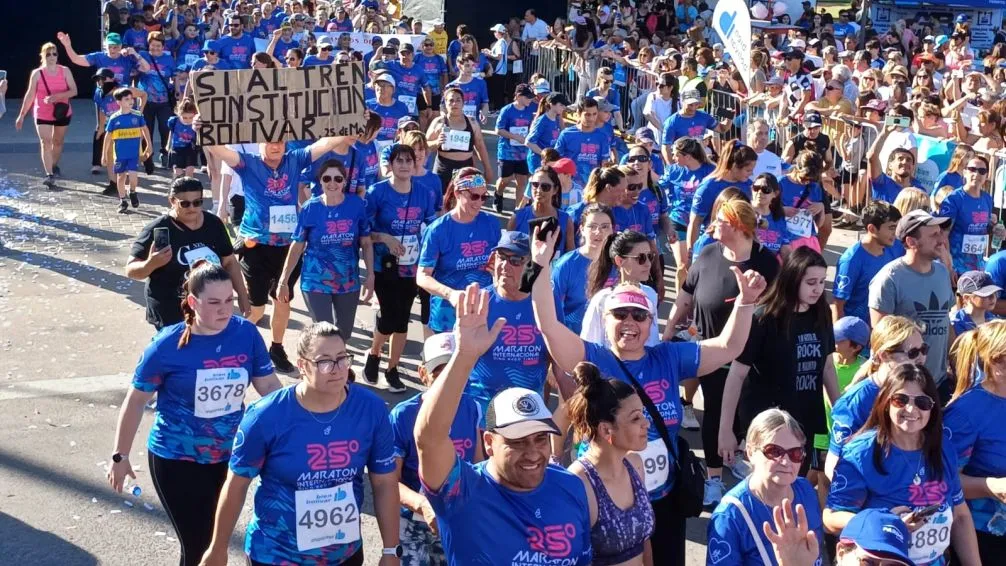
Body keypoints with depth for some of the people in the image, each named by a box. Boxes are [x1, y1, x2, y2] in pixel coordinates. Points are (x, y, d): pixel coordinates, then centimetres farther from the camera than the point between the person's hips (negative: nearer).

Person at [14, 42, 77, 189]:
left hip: (62, 113, 2)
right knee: (45, 143, -12)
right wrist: (22, 115, -2)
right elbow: (30, 95, -2)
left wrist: (56, 96, -26)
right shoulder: (37, 73, -7)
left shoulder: (65, 71, -6)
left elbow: (74, 91, -10)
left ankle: (54, 166, 42)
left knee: (58, 141, 17)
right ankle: (49, 175, -19)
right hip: (42, 115, -2)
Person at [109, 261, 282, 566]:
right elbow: (136, 401, -7)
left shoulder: (246, 334, -11)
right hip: (177, 460, -3)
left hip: (230, 457, 4)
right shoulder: (168, 345, -18)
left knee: (218, 540, 19)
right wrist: (120, 457, -2)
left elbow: (269, 386, 0)